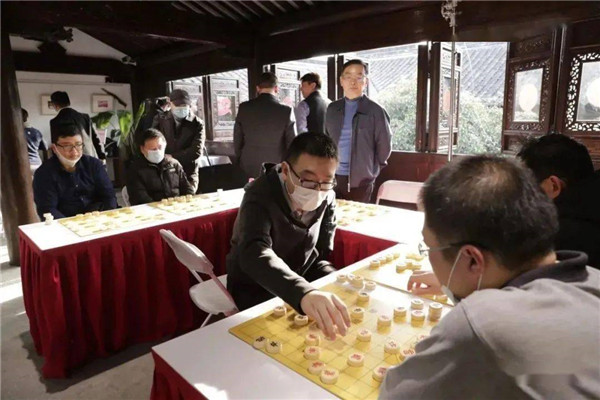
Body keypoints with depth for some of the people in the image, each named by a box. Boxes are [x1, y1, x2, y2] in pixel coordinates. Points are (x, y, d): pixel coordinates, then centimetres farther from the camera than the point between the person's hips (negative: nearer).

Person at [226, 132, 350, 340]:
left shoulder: (327, 198, -9)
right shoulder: (260, 195, -28)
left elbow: (322, 256, 0)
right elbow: (255, 254, -47)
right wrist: (303, 293, -64)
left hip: (300, 282, 6)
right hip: (254, 291, -5)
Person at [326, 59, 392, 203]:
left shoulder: (375, 111, -6)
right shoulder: (332, 109, 8)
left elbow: (384, 146, -2)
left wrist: (370, 169, 5)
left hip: (360, 179, -3)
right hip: (332, 177, 4)